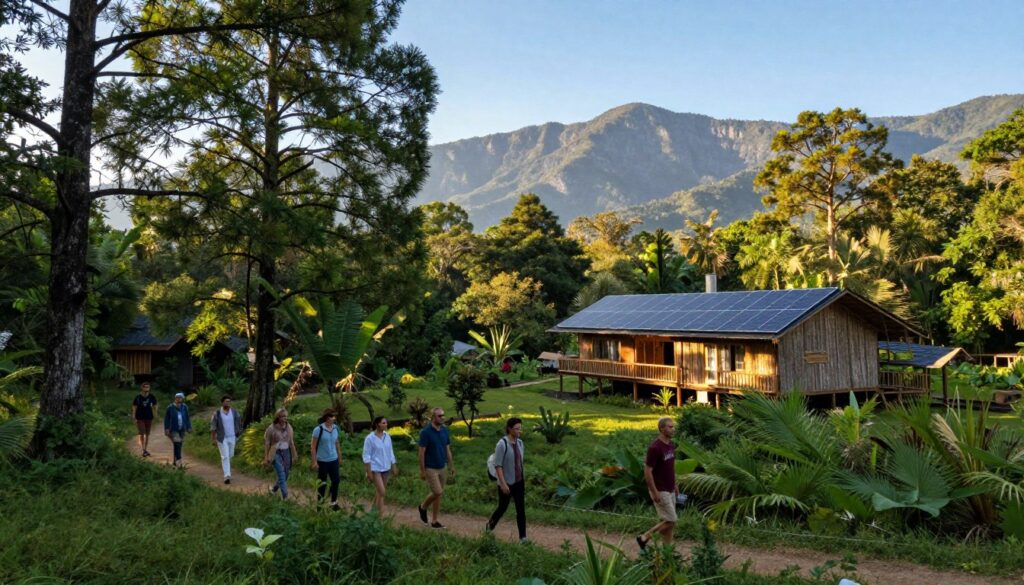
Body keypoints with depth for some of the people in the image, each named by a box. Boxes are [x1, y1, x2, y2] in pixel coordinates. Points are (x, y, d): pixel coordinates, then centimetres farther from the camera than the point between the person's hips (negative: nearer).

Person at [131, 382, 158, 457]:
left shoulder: (152, 397, 0)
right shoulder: (138, 397, -7)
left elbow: (154, 406, 10)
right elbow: (134, 408, -2)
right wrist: (134, 418, -6)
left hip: (149, 418, 3)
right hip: (140, 418, -3)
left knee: (147, 434, 10)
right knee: (142, 434, -12)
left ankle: (146, 450, 21)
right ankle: (143, 450, -8)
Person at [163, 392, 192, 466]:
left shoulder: (184, 407, 3)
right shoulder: (170, 407, -5)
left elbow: (187, 418, 9)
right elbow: (166, 419, 0)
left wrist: (189, 428, 6)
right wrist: (166, 429, -5)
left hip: (182, 429, 4)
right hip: (174, 430, -4)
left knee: (179, 445, 10)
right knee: (177, 444, -16)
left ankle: (175, 461, 22)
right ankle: (178, 460, -19)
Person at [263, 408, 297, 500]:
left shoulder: (289, 427, 3)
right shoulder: (271, 428, -9)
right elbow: (267, 443, -5)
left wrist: (294, 454, 13)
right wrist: (266, 458, -6)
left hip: (286, 453, 5)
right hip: (276, 453, -5)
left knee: (285, 474, 9)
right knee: (282, 475, -11)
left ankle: (274, 489, 34)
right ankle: (285, 497, -8)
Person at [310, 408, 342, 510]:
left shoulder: (335, 428, 0)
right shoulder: (318, 429, -15)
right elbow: (313, 446, -12)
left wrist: (340, 457, 14)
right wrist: (314, 462, -13)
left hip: (334, 460, 5)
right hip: (322, 461, -5)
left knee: (336, 480, 6)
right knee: (322, 483, 7)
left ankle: (333, 503, 22)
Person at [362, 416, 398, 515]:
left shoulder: (387, 436, 2)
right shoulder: (370, 438, -13)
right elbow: (366, 456, -11)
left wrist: (394, 467, 10)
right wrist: (369, 471, -14)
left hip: (386, 468, 6)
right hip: (375, 469, -5)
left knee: (379, 491, 13)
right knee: (382, 492, -10)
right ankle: (381, 514, 0)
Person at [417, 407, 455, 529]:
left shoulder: (445, 430, 3)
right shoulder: (426, 432, -15)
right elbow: (421, 452, -13)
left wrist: (451, 466, 11)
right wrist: (422, 470, -13)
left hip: (442, 468, 6)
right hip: (430, 468, -6)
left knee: (439, 495, 8)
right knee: (437, 492, -12)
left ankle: (434, 521, 18)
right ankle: (423, 507, 16)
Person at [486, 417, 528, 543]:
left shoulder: (519, 443, 1)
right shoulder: (502, 444, -20)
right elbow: (497, 465, -20)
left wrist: (522, 480, 15)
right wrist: (503, 484, -23)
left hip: (518, 482, 5)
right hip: (506, 483, -5)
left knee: (521, 508, 1)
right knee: (502, 508, 10)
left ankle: (522, 537, 7)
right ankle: (490, 525, 37)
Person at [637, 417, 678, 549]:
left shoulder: (671, 445, 5)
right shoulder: (655, 448, -23)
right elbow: (647, 471, -21)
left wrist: (675, 484, 18)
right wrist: (655, 493, -21)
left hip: (670, 490, 8)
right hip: (660, 491, -8)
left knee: (668, 521, 11)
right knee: (670, 521, -6)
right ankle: (644, 537, 9)